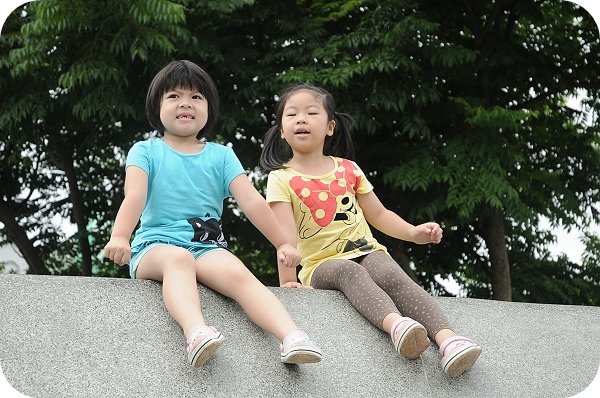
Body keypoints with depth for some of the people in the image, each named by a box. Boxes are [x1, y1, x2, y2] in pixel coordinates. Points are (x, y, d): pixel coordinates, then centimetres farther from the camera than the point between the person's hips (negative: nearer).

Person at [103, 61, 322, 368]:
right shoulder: (145, 152, 10)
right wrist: (119, 237, -26)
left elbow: (251, 201, 9)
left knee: (238, 273, -31)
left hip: (208, 247, 2)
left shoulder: (221, 156, 17)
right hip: (155, 245, -2)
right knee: (178, 259, -39)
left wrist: (282, 244, 1)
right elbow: (134, 197, -8)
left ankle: (292, 338, -53)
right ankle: (196, 332, -66)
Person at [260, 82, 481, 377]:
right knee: (350, 272, -37)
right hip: (322, 264, -3)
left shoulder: (347, 169, 14)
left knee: (391, 275, -31)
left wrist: (414, 232, 3)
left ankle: (446, 338, -51)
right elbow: (287, 234, -11)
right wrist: (288, 281, -22)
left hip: (366, 252, 3)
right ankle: (395, 324, -65)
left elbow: (378, 214, 19)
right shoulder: (282, 179, 2)